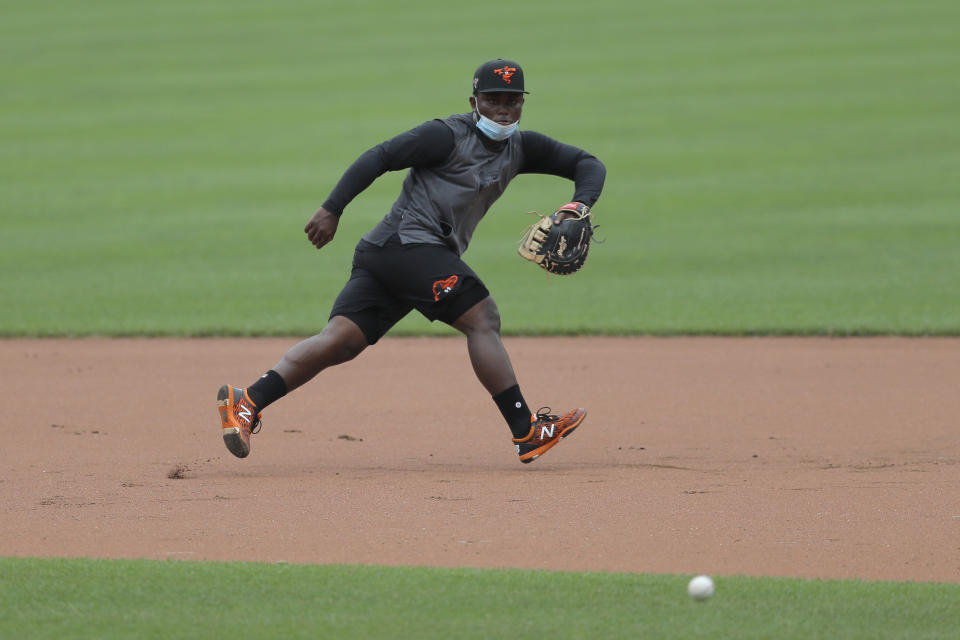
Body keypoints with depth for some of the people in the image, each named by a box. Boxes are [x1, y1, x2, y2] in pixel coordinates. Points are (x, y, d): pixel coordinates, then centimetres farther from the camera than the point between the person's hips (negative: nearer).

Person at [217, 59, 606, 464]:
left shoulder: (520, 148, 19)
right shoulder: (448, 136, -5)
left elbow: (588, 165, 18)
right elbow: (380, 157, -9)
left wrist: (579, 206, -4)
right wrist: (332, 210, -17)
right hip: (407, 243, -8)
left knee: (341, 340, -6)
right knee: (482, 318, -11)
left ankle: (248, 402, -16)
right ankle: (526, 432, -11)